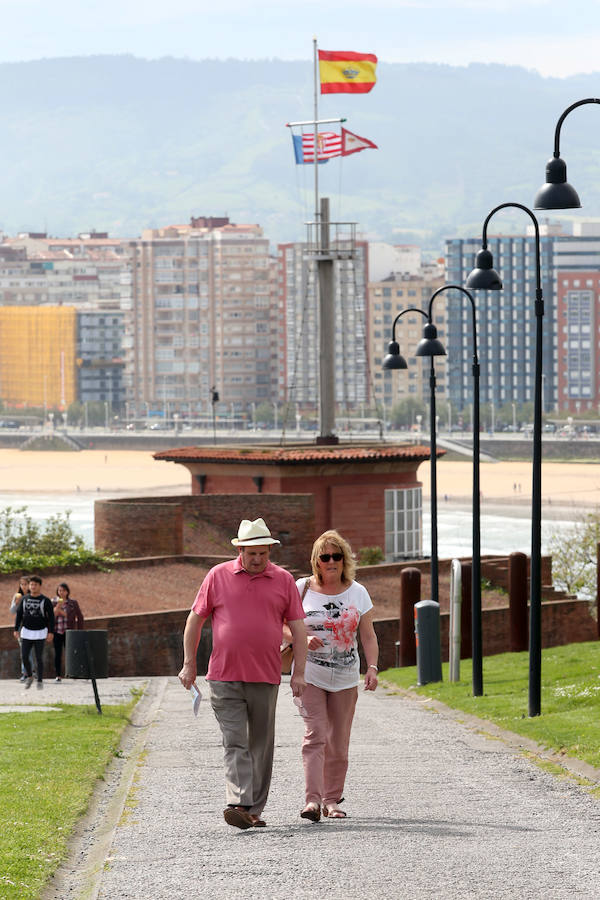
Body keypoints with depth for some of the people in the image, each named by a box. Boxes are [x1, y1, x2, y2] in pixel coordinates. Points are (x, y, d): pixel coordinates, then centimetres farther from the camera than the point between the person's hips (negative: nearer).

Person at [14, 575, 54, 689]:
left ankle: (40, 681, 7)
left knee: (39, 658, -2)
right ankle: (29, 677, 20)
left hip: (40, 633, -3)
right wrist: (16, 629, 5)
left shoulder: (45, 600, -6)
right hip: (26, 632, 3)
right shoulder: (24, 599, 5)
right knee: (24, 656, -2)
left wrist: (50, 632, -9)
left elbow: (51, 617, -4)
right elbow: (19, 614, 10)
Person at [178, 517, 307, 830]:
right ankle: (239, 804, -22)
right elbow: (195, 620, 9)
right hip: (224, 677, -2)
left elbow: (298, 628, 7)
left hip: (265, 678, 2)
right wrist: (189, 664, 5)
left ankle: (255, 809, 14)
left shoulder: (283, 581, 6)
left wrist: (299, 672, 0)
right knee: (234, 742, -11)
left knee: (261, 745, 7)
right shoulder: (218, 576, 3)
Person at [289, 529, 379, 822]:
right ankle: (313, 800, -21)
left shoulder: (357, 592, 6)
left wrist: (372, 667, -6)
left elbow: (368, 636, 7)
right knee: (315, 735, -15)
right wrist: (303, 639, -15)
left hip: (345, 677, 3)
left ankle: (332, 799, 16)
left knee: (338, 742, 5)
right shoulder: (302, 589, 0)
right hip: (310, 674, -2)